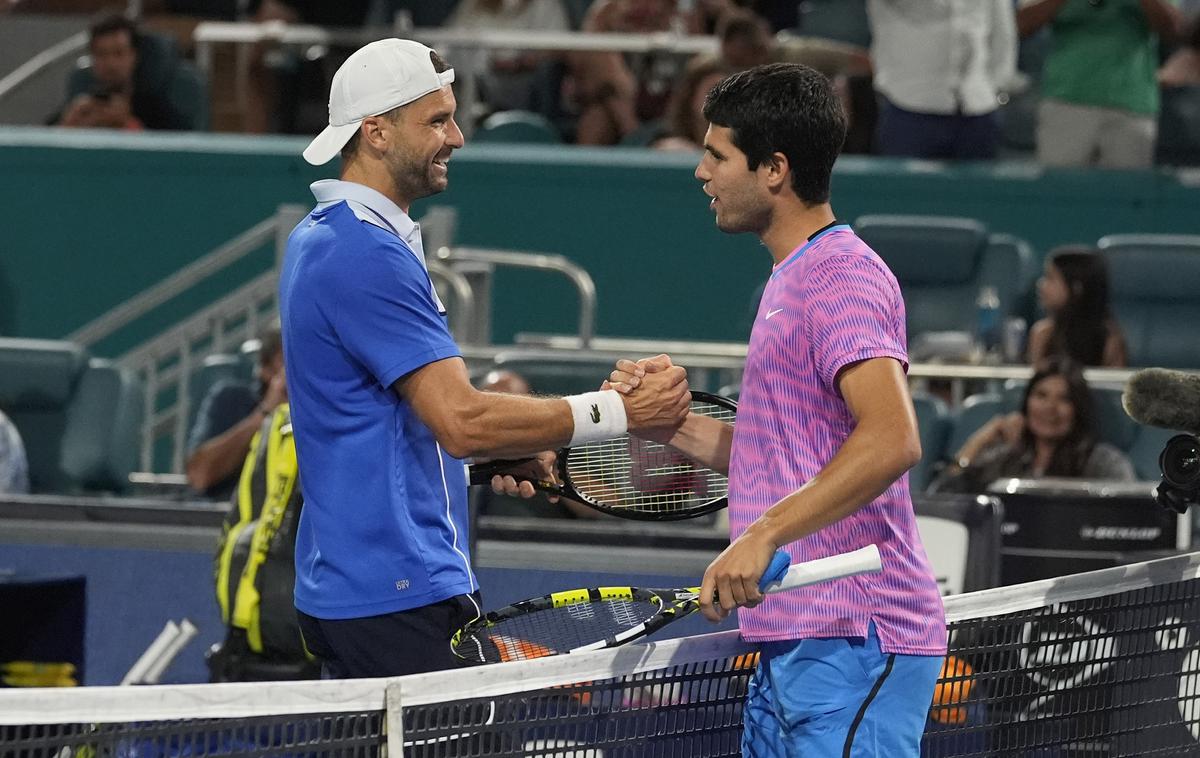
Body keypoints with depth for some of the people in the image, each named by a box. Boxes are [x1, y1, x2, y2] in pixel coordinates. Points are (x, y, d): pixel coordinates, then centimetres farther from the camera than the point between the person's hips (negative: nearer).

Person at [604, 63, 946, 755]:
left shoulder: (843, 276, -11)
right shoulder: (792, 279, 22)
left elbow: (891, 440, -25)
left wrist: (763, 536, -29)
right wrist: (674, 423, 11)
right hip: (792, 642, 10)